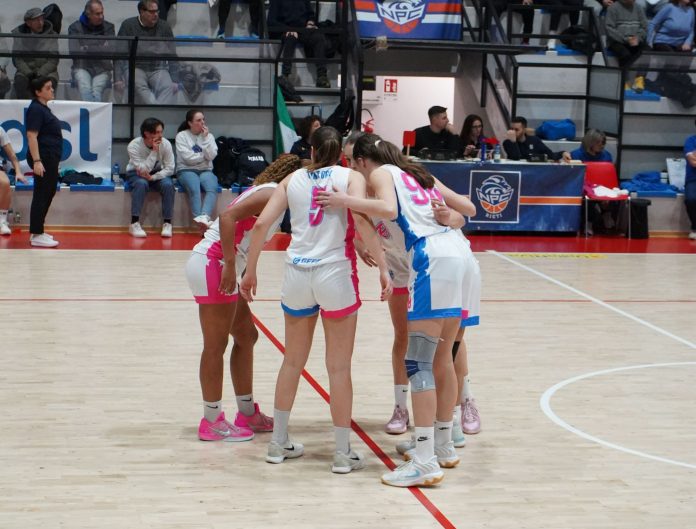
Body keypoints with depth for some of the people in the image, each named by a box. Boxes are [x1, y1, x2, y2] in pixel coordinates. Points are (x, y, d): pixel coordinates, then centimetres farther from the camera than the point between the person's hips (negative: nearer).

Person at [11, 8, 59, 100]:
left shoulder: (51, 35, 3)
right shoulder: (20, 34, 4)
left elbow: (53, 60, -2)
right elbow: (17, 58, 1)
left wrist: (41, 73, -18)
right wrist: (28, 72, -17)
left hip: (46, 71, -1)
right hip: (26, 69, 1)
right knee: (20, 81, -31)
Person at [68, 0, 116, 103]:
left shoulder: (108, 27, 10)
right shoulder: (75, 28, 7)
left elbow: (111, 50, -3)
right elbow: (74, 51, -5)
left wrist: (86, 48, -1)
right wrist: (100, 49, -1)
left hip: (102, 68, 1)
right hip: (82, 67, 0)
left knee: (97, 89, -29)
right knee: (85, 88, -31)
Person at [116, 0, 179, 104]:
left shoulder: (164, 27, 7)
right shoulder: (128, 25, 2)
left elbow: (172, 55, 9)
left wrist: (174, 81, 0)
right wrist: (118, 79, -10)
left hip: (158, 69, 1)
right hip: (135, 67, -1)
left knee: (167, 87, -30)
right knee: (138, 85, -34)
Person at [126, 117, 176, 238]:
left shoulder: (165, 144, -18)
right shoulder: (134, 146, -25)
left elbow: (170, 169, -14)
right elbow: (143, 170, -29)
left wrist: (153, 177, -28)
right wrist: (154, 151, -35)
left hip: (158, 173, 2)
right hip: (137, 174, -2)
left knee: (168, 185, -29)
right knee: (141, 184, -35)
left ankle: (167, 223, -18)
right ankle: (134, 224, -31)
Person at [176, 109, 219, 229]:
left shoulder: (209, 136, 12)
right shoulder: (181, 136, 1)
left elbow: (211, 156, -3)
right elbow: (188, 158, -9)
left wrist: (205, 138, -7)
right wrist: (204, 155, 1)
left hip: (205, 170, 3)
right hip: (186, 170, -3)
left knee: (212, 188, -32)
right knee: (194, 188, -36)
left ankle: (204, 217, -52)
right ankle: (202, 219, -48)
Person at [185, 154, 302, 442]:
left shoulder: (266, 192, 18)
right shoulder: (273, 193, -12)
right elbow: (228, 216, -23)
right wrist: (229, 265, -25)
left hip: (220, 268, 10)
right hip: (212, 265, -10)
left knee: (246, 337, 16)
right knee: (216, 346, -2)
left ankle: (247, 414, 23)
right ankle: (212, 421, 7)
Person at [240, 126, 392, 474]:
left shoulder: (293, 179, 11)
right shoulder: (351, 177, 3)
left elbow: (261, 225, 3)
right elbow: (361, 220, -15)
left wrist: (250, 271, 11)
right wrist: (382, 267, -13)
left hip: (297, 273, 3)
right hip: (335, 272, -3)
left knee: (293, 361, 18)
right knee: (339, 367, 5)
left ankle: (278, 442, 26)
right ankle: (343, 453, 10)